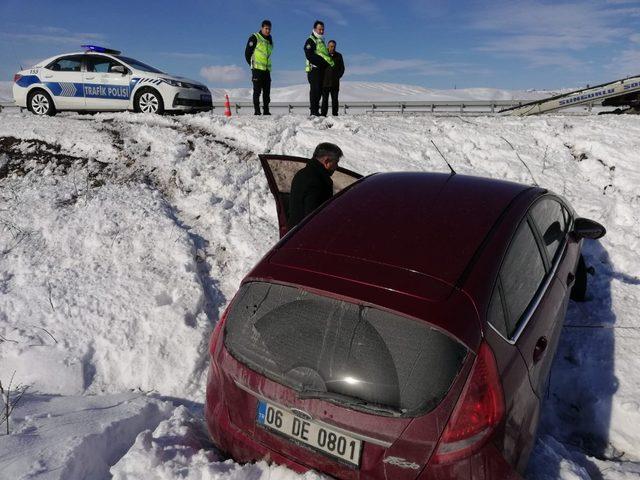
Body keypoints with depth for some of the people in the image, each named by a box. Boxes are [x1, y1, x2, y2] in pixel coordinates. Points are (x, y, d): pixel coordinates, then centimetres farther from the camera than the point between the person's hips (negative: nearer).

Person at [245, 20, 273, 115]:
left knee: (267, 91, 5)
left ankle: (266, 110, 11)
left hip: (267, 69, 6)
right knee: (257, 91, -5)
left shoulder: (270, 40, 16)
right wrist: (253, 65, -1)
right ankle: (257, 110, -3)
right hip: (257, 69, -6)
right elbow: (247, 53, -3)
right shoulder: (255, 38, -3)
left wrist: (267, 65, 14)